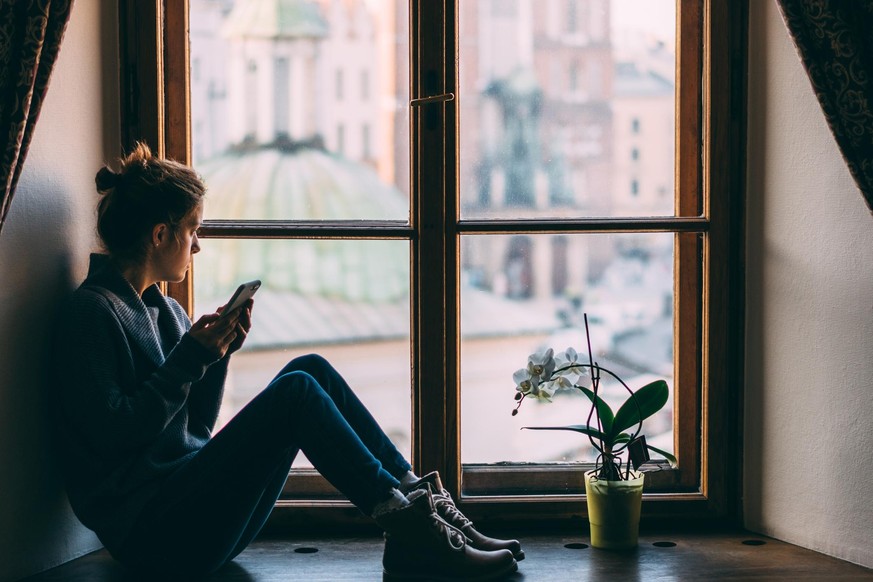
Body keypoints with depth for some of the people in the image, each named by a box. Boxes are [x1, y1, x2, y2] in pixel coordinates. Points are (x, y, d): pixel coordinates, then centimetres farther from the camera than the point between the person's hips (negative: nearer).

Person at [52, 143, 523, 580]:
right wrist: (190, 358, -14)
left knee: (310, 370, -3)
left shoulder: (164, 310, 19)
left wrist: (218, 355, 2)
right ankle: (409, 530, -22)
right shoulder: (92, 311, -7)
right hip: (154, 533, -9)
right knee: (295, 392, -21)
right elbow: (113, 433, -17)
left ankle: (422, 500, -10)